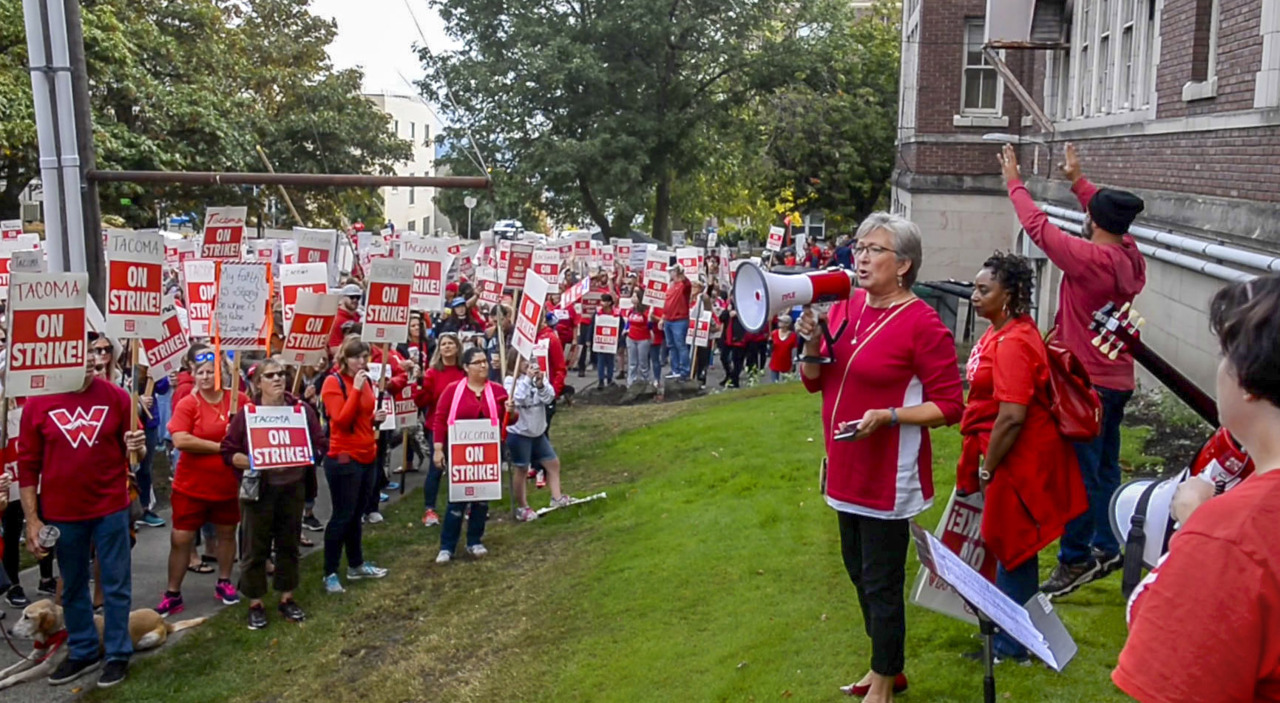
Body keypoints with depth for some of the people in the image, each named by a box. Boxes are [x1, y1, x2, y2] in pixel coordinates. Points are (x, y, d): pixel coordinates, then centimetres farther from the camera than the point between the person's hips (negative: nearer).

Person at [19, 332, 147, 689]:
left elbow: (130, 450, 6)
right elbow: (28, 465, -2)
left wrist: (136, 447, -20)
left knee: (115, 585, 8)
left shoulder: (115, 395, -6)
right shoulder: (37, 402, -6)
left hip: (111, 508, -1)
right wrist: (32, 519, -4)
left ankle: (117, 653, 23)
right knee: (72, 587, 16)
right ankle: (83, 652, 33)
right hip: (62, 512, 1)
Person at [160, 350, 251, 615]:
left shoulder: (239, 400, -3)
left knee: (227, 533, 17)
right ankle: (172, 594, 14)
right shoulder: (187, 404, -10)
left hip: (228, 485, 2)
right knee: (180, 539, 2)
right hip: (191, 486, -2)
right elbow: (180, 440, -21)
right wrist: (220, 447, -20)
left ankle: (224, 582, 34)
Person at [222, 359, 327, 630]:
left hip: (293, 487, 3)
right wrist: (253, 462, -21)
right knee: (256, 547, 5)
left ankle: (287, 599, 27)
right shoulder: (246, 414, -7)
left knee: (289, 544, 13)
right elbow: (228, 452, -6)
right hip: (259, 489, -3)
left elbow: (320, 444, 1)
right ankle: (255, 604, 19)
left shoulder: (301, 409, -1)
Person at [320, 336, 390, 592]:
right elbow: (341, 420, -23)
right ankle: (330, 573, 7)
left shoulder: (366, 381, 11)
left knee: (356, 514, 17)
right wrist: (356, 389, -26)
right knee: (342, 515, -3)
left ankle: (356, 565, 28)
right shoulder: (333, 382, -11)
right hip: (343, 459, -7)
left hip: (368, 457, 7)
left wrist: (376, 418, 3)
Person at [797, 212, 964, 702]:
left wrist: (888, 415, -26)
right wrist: (811, 343, -9)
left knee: (881, 584, 4)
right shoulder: (845, 307, 4)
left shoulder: (923, 325, -16)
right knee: (859, 571, 21)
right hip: (847, 468, 8)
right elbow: (814, 381, 10)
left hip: (889, 477, -8)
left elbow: (949, 406, -14)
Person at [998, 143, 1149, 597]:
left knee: (1080, 473, -2)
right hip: (1118, 380, 9)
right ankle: (1106, 549, 28)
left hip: (1088, 382, -9)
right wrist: (1078, 180, 28)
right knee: (1105, 467, 17)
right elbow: (1108, 218, 19)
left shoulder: (1089, 258, -21)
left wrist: (1015, 182, 0)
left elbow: (1038, 226, -13)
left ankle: (1075, 560, 5)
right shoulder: (1131, 258, 1)